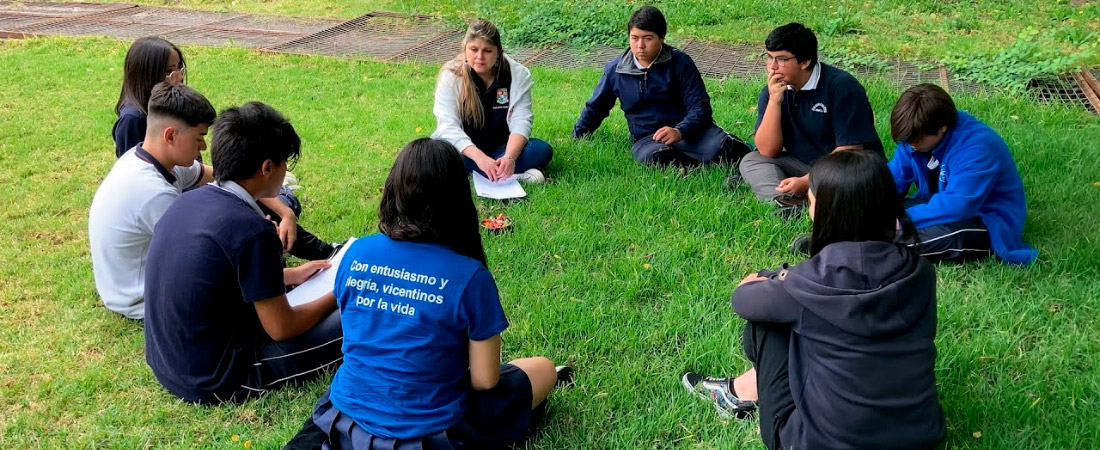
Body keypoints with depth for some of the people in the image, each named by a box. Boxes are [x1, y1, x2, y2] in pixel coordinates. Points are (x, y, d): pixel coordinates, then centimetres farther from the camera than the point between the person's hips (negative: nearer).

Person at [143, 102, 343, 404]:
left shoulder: (187, 201, 0)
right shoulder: (252, 229, -25)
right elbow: (282, 329, -16)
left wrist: (290, 275, 22)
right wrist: (335, 297, 1)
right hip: (213, 384, -8)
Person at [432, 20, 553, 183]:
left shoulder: (518, 74, -9)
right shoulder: (451, 75, -13)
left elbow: (521, 121, -17)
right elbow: (448, 125, -23)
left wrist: (509, 157, -38)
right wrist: (478, 157, -41)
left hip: (501, 149, 1)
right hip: (464, 150, -1)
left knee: (542, 150, -25)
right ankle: (513, 175, -35)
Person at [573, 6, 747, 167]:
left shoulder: (680, 62, -1)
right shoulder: (615, 70, 6)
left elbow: (700, 106, -6)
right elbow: (594, 108, 21)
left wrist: (679, 131, -26)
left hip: (687, 130, -1)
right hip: (647, 139, 1)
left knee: (720, 147, -36)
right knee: (654, 155, -39)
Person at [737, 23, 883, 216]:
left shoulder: (841, 86, -16)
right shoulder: (772, 92, -1)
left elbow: (850, 151, -19)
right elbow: (768, 151, -10)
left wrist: (806, 182, -27)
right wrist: (774, 101, -20)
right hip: (803, 165, 5)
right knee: (751, 160, -13)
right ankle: (785, 201, -39)